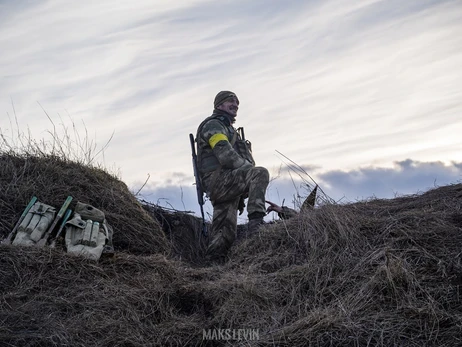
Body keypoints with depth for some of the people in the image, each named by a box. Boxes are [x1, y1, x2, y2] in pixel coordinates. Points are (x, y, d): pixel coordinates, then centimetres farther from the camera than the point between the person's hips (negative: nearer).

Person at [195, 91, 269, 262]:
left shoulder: (229, 130, 34)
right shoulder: (213, 125, 2)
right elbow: (225, 155, -15)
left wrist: (241, 196, 20)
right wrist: (251, 169, -14)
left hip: (224, 187, 10)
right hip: (218, 179, -10)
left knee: (225, 235, 1)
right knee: (260, 173, -30)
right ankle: (256, 222, -39)